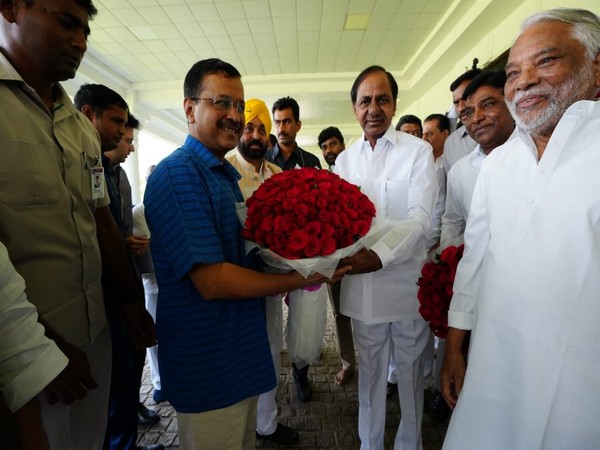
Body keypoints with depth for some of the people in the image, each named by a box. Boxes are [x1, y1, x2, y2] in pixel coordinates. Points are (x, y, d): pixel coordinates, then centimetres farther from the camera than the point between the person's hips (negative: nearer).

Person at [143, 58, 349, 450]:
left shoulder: (227, 173, 10)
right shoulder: (178, 175, -20)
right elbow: (212, 281, -26)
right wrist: (299, 279, -18)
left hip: (243, 350, 9)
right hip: (209, 363, -9)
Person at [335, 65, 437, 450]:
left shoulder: (418, 151, -4)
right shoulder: (344, 160, 7)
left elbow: (420, 218, -14)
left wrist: (381, 254, -29)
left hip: (406, 282, -2)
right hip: (362, 284, 3)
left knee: (410, 370, 15)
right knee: (370, 371, 19)